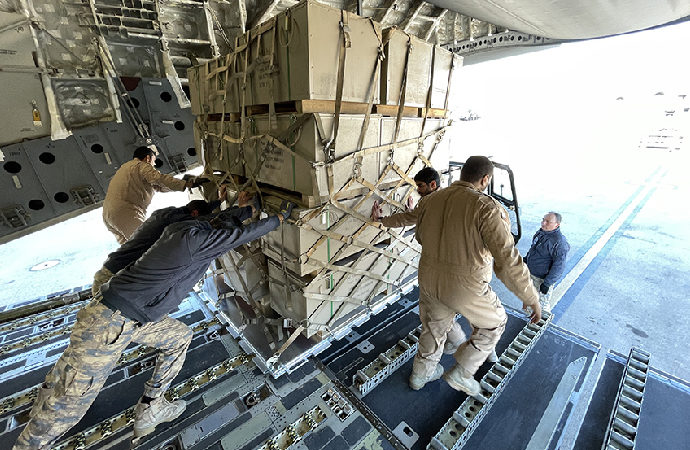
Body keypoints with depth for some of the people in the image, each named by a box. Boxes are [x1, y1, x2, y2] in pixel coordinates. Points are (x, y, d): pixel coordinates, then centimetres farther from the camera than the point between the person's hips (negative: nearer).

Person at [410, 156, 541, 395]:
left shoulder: (430, 200, -2)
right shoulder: (487, 208, -19)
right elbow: (507, 260, -21)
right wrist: (530, 298, -7)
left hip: (429, 278, 5)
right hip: (465, 287, -5)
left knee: (434, 326, 29)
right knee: (493, 323, 26)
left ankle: (421, 373, 50)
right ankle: (460, 374, 33)